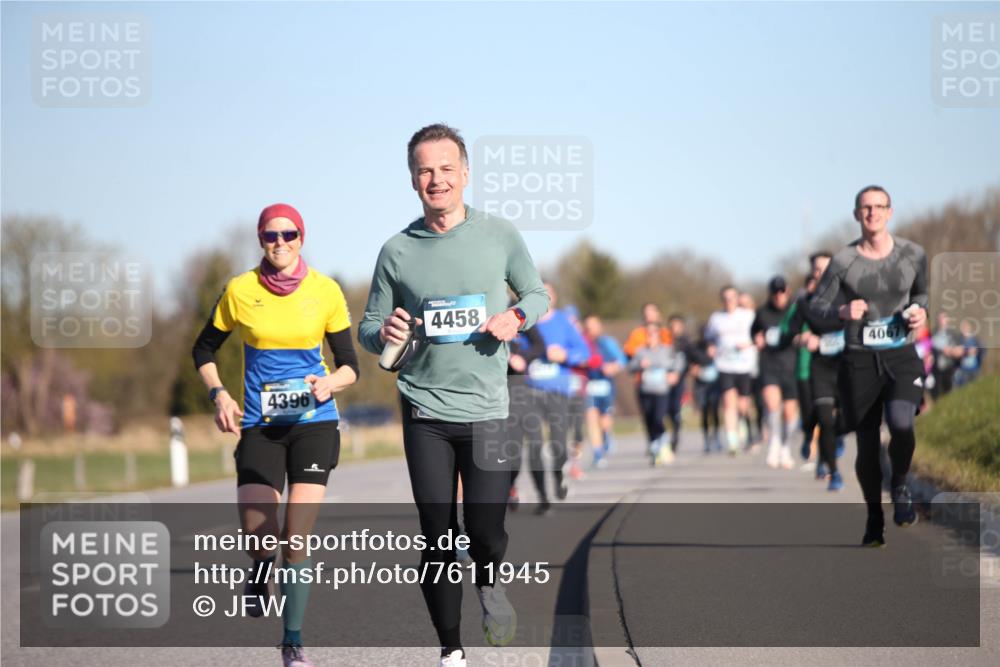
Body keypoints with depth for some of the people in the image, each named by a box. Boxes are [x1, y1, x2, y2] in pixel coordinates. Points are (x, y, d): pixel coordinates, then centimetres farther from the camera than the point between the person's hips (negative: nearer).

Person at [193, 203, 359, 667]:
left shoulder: (326, 291, -2)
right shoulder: (240, 291, -1)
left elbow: (350, 364, 5)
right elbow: (204, 350, 12)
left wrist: (330, 382, -16)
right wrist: (218, 393, -5)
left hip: (314, 423, 0)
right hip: (259, 425, 0)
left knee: (297, 537, -6)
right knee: (256, 529, -17)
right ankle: (261, 572, 20)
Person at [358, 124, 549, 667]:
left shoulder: (500, 236, 2)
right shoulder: (397, 251, 3)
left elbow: (537, 294, 13)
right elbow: (369, 326, 9)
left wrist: (517, 316, -9)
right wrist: (384, 333, -14)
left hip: (487, 410, -1)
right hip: (424, 413, 1)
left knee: (486, 531, -8)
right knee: (437, 537, 1)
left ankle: (488, 583, 28)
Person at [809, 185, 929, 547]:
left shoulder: (913, 255, 2)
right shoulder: (843, 260, -4)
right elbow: (816, 305, 3)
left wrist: (921, 311, -2)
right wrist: (842, 312, -17)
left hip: (902, 357, 0)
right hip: (860, 361, 0)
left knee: (901, 424, -25)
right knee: (866, 445, 3)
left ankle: (900, 486, 5)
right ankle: (874, 517, 25)